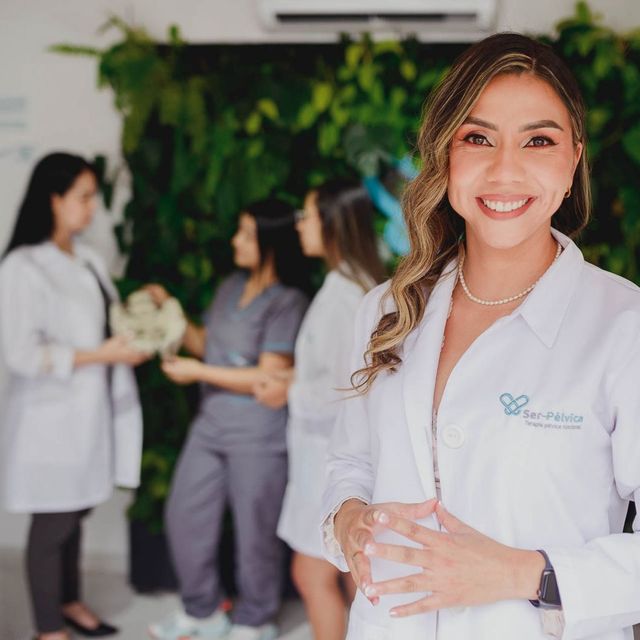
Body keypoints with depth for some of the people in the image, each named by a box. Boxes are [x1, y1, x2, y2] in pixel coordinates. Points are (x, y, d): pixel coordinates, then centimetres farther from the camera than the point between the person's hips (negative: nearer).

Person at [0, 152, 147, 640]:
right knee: (52, 523, 5)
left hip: (90, 410, 7)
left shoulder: (88, 259, 8)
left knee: (75, 512, 18)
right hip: (51, 416, -7)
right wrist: (100, 355, -20)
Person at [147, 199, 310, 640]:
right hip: (211, 425, 8)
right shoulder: (232, 286, 7)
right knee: (185, 518, 15)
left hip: (259, 437, -8)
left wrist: (197, 372, -16)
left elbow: (269, 378, -19)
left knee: (254, 530, 7)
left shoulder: (288, 302, -16)